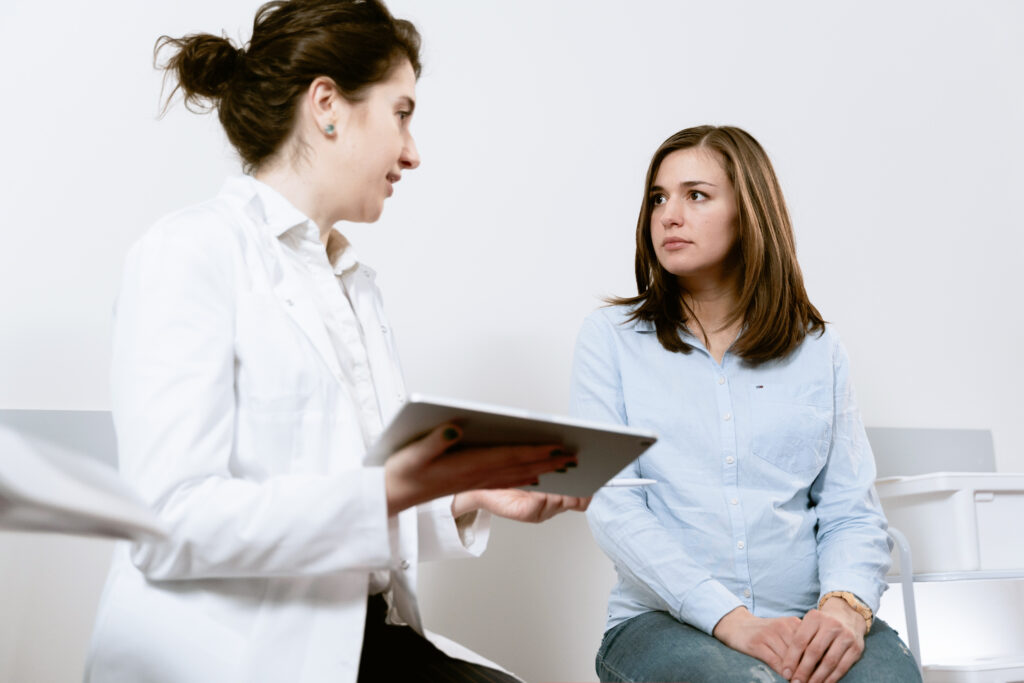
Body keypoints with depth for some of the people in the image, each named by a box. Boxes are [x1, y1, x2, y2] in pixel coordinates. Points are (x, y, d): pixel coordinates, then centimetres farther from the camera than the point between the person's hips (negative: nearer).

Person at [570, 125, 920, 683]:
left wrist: (846, 603, -15)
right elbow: (611, 505, -5)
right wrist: (731, 620, -17)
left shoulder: (817, 348, 12)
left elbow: (853, 511, 8)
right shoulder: (611, 337, 5)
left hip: (809, 623, 2)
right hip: (665, 622, -2)